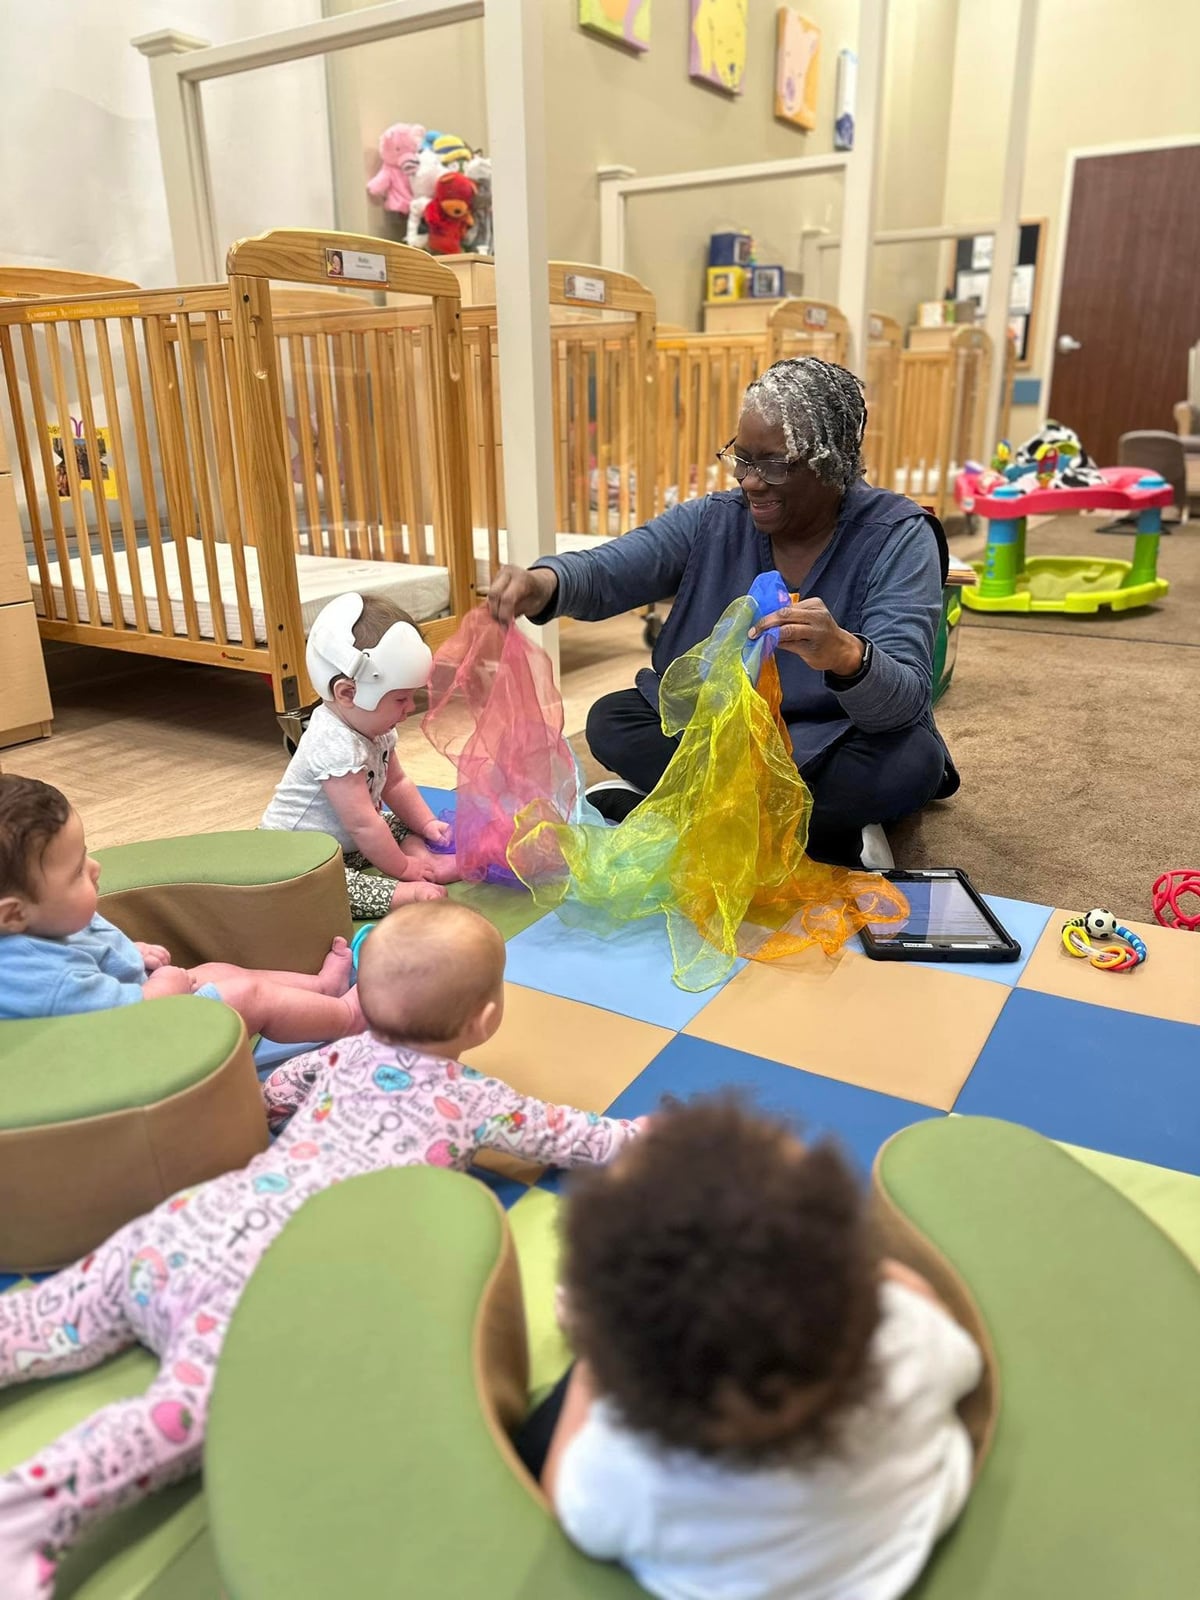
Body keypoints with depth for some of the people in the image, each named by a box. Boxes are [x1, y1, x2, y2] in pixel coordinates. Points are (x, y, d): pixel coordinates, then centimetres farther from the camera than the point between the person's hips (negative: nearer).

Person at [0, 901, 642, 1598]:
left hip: (187, 1219, 7)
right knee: (185, 1413, -20)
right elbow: (575, 1138, 20)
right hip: (255, 1265, -6)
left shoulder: (349, 1053, 20)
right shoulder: (475, 1103, 8)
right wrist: (646, 1136, 36)